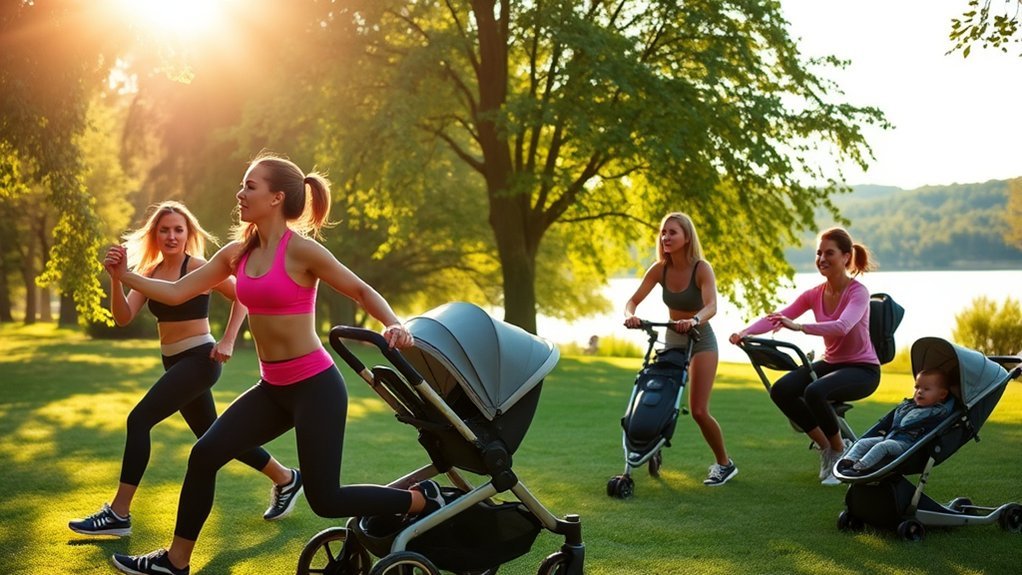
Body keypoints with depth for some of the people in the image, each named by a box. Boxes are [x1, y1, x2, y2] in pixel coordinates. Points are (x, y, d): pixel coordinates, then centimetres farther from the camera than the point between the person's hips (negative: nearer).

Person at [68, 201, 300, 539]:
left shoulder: (196, 267, -11)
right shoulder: (150, 272, 7)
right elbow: (123, 318, -4)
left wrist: (228, 342, -18)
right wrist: (117, 277, -20)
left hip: (199, 359, -8)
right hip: (175, 362, 9)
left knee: (139, 420, -18)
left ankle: (119, 514, -12)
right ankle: (285, 479, 34)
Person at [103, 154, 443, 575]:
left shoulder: (301, 250, -14)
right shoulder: (237, 253, 5)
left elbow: (362, 291, -7)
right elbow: (176, 292, 10)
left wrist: (394, 325, -24)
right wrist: (125, 276, 2)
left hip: (315, 386, -7)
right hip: (273, 388, 7)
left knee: (325, 499, -3)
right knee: (205, 455, 2)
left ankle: (422, 499, 17)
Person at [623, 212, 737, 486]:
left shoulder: (701, 268, -20)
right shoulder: (659, 269, -7)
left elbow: (711, 306, -34)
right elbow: (633, 300, -11)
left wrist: (694, 320, -55)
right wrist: (630, 315, -34)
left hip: (701, 341, -4)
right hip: (672, 340, 4)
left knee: (698, 410, -10)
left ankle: (725, 463, 10)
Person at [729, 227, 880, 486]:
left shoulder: (858, 292, -17)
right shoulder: (815, 294, 1)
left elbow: (842, 326, -37)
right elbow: (778, 317, -8)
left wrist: (799, 327, -51)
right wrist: (746, 331, -27)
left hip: (862, 368, -6)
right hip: (830, 363, 6)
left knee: (814, 392, -34)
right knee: (780, 390, -17)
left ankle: (840, 452, -7)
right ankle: (824, 445, 2)